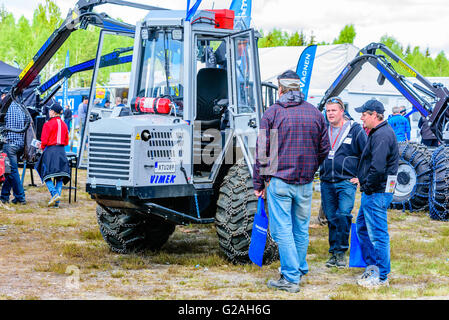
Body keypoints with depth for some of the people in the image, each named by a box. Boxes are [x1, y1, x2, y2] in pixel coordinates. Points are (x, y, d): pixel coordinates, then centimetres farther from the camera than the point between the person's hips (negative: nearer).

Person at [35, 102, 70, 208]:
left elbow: (44, 141, -11)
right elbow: (66, 141, 13)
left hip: (50, 151, -6)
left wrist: (42, 147, 8)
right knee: (60, 177, 6)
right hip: (61, 151, 6)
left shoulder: (48, 124, -10)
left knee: (46, 175, 2)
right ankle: (56, 201, 3)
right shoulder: (64, 124, 9)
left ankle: (54, 193, -19)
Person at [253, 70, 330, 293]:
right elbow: (324, 149, 13)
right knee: (301, 229, 16)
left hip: (279, 180, -4)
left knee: (282, 230, -2)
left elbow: (262, 151, -4)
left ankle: (291, 278, -3)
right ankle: (300, 268, 29)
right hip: (305, 183, 4)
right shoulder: (315, 113, 7)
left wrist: (258, 183, 2)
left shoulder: (272, 113, -4)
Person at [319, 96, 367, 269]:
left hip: (346, 182, -4)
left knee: (343, 215, -16)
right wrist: (321, 173, 16)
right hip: (326, 183, 4)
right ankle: (333, 253, 16)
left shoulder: (355, 130, -3)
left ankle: (341, 252, -5)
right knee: (331, 218, 8)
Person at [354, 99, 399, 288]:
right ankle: (372, 265, 29)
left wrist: (367, 186, -15)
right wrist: (362, 180, 13)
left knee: (378, 234, -5)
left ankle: (381, 277, 1)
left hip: (377, 193, -11)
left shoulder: (382, 135, -19)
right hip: (372, 192, 11)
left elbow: (378, 167, -27)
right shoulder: (378, 132, 16)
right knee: (362, 227, 20)